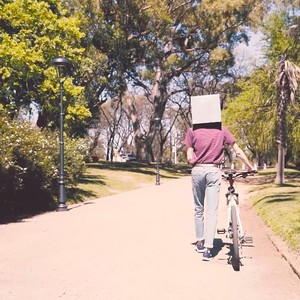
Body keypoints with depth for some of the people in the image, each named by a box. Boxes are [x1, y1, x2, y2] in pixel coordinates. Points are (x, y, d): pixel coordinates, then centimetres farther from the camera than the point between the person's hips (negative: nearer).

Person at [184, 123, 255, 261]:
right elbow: (238, 152, 6)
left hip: (197, 171, 1)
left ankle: (200, 242, 25)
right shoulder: (222, 129, 3)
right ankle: (208, 249, -5)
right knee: (212, 211, -1)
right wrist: (250, 167, 17)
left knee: (199, 209, 16)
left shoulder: (192, 131, 2)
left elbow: (190, 158, -2)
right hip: (213, 171, -1)